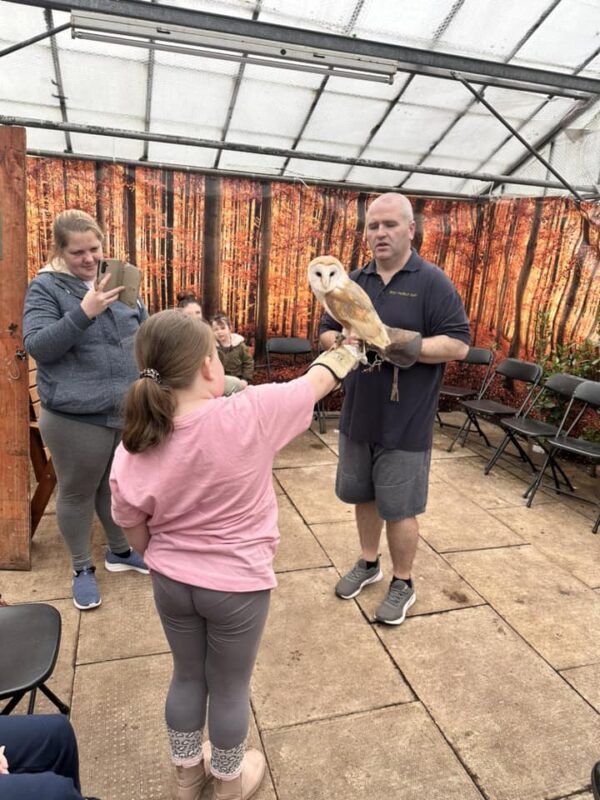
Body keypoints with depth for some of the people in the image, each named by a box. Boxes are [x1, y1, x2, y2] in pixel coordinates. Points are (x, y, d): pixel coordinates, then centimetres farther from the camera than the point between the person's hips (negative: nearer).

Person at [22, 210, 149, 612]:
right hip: (75, 415, -4)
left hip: (129, 410, 5)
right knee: (77, 491, 12)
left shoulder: (119, 280, 8)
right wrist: (83, 313, -26)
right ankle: (83, 567, 32)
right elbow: (37, 345, -15)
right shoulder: (46, 286, -6)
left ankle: (120, 551, 41)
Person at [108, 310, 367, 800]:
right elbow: (318, 380, -11)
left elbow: (138, 541, -4)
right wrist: (351, 344, 9)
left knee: (188, 677, 27)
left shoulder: (131, 453, -17)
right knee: (230, 688, 21)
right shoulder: (249, 415, -28)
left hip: (171, 584, 3)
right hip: (237, 587, -3)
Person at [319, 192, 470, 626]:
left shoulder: (433, 282, -9)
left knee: (399, 508, 6)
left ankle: (403, 584, 28)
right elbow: (326, 333, 11)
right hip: (358, 415, 6)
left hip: (405, 423, -5)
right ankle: (369, 563, 42)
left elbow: (458, 344, -14)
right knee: (363, 495, 19)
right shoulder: (353, 282, 7)